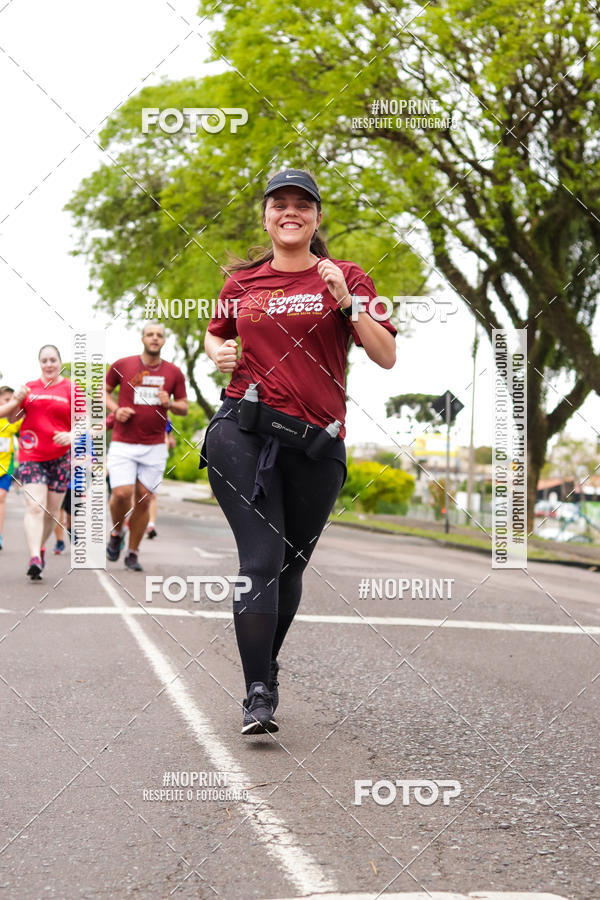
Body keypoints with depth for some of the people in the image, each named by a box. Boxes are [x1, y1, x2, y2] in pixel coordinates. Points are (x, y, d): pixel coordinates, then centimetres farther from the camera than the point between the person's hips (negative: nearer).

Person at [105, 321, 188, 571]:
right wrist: (115, 409, -5)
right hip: (123, 444, -2)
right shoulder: (122, 366, 1)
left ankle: (132, 553, 15)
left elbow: (184, 408, 12)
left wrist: (170, 403, -10)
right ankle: (116, 533, 16)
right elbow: (104, 390, 13)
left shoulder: (174, 373, 6)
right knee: (122, 493, -14)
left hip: (155, 447, 2)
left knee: (143, 499, 1)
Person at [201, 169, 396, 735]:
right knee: (261, 560, -13)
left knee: (290, 565, 9)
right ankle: (258, 695, -13)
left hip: (317, 444, 1)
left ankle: (265, 672, 28)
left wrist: (346, 303, -13)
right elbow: (215, 333, 29)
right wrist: (218, 352, 6)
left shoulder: (345, 278, 7)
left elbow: (387, 357, 0)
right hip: (243, 434, 0)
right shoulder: (242, 281, 11)